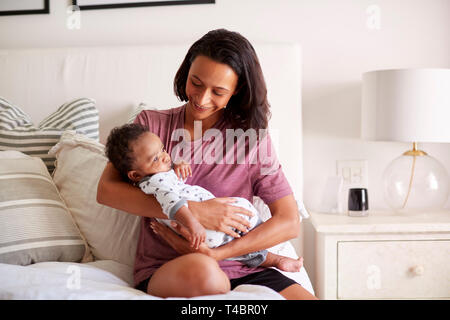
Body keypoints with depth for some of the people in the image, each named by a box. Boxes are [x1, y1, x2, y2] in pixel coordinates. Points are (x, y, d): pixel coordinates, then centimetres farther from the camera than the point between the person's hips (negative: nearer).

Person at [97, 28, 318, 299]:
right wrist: (192, 211, -20)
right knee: (201, 270, -37)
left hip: (239, 268, 1)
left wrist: (212, 254, -15)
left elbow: (290, 222, -4)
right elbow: (106, 190, -10)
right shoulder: (152, 124, 4)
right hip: (162, 271, 0)